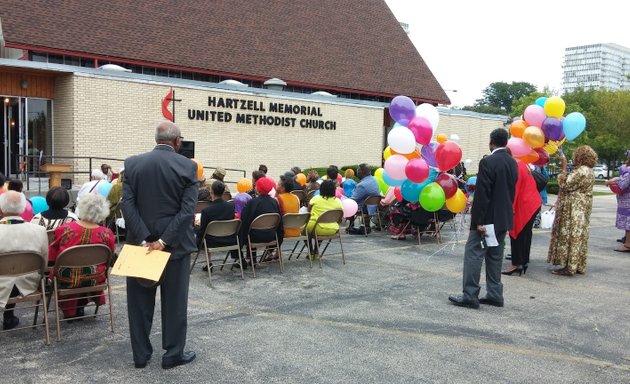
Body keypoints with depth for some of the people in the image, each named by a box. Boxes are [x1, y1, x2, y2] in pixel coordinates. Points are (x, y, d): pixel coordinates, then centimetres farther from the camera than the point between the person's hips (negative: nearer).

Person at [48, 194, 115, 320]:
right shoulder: (107, 234, -15)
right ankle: (79, 308, 41)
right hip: (93, 280, 1)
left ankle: (69, 310, 40)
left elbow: (51, 256, -1)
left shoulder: (64, 229, -16)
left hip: (65, 281, 0)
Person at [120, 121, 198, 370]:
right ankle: (173, 354, 18)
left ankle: (140, 354, 22)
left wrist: (143, 239, -11)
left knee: (140, 301, 13)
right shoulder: (188, 166, -8)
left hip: (140, 242, 2)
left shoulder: (132, 164, 0)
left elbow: (127, 204, -8)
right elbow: (187, 210, -16)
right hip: (175, 243, -2)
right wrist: (164, 241, -15)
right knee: (174, 301, 9)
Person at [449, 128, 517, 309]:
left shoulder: (488, 162, -16)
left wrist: (478, 220, -17)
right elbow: (511, 191, 15)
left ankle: (470, 296, -2)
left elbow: (482, 194, -19)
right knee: (495, 257, 14)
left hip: (488, 219, -8)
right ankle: (494, 294, 19)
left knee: (473, 254, -3)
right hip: (504, 218, 8)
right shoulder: (512, 162, 8)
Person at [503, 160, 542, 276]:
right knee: (526, 234, 15)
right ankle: (524, 262, 23)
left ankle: (516, 264, 2)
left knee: (517, 234, -2)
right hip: (533, 203, 9)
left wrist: (510, 208, -17)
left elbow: (513, 190, -20)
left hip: (524, 206, -9)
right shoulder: (521, 163, 10)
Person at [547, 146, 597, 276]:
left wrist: (563, 169, -12)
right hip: (583, 208, 10)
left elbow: (565, 184, -19)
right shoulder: (589, 172, 14)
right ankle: (580, 266, 17)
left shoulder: (580, 171, -18)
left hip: (574, 209, -10)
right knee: (579, 236, 12)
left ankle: (569, 267, -3)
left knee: (570, 236, -5)